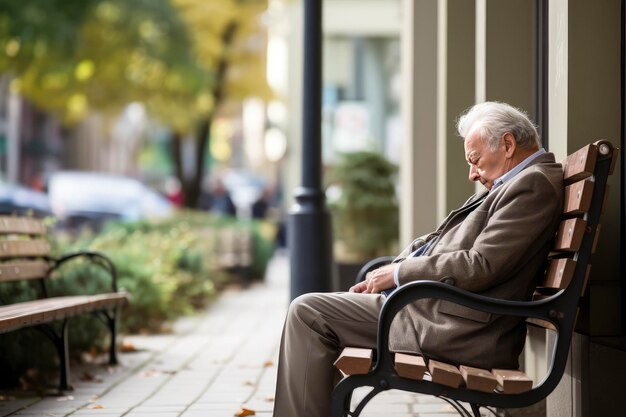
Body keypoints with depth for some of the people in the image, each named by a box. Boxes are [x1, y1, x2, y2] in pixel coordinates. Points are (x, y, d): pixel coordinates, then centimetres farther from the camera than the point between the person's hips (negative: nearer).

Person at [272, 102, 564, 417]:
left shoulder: (534, 183, -13)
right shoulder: (519, 181, 18)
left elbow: (480, 266, -22)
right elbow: (438, 241, 19)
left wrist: (399, 272, -11)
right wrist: (383, 277, 5)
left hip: (455, 329, -11)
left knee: (308, 312, -11)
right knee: (313, 308, 20)